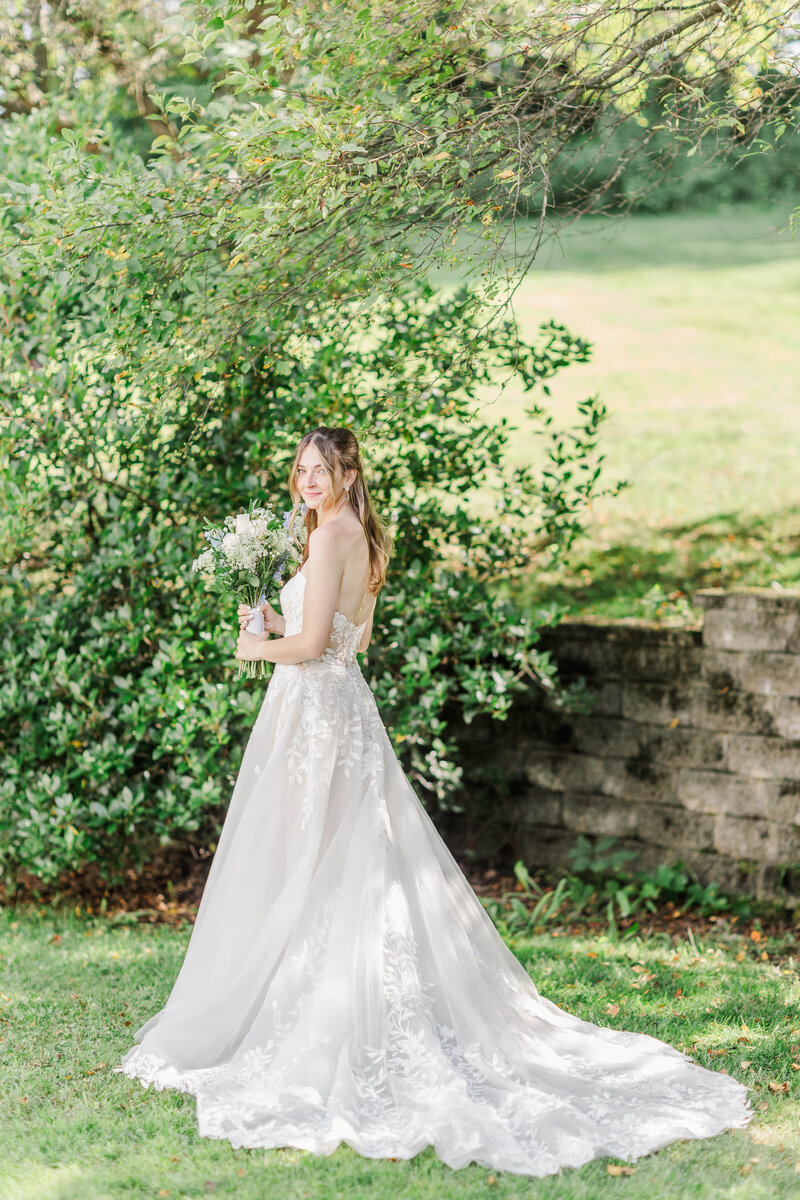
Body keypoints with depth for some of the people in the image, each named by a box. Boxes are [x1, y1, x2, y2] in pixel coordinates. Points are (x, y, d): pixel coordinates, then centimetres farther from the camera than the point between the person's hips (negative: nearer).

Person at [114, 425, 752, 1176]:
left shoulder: (331, 534, -15)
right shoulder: (364, 540, 14)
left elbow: (311, 644, -19)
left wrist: (259, 647, -1)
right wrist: (275, 622, 18)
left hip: (314, 712, -10)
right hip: (343, 707, 10)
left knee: (304, 877, -3)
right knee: (356, 868, 10)